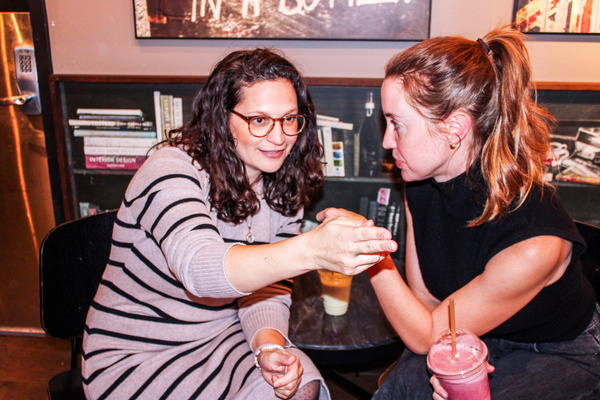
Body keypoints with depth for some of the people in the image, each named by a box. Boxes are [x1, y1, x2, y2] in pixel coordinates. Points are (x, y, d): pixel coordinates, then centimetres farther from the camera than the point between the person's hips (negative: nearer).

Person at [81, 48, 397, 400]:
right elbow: (198, 266, -41)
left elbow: (267, 289, -2)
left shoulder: (283, 189, -1)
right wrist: (311, 251, -56)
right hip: (135, 357, -4)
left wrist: (269, 345, -23)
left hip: (220, 337, 5)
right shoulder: (172, 169, -22)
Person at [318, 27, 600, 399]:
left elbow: (423, 336, -23)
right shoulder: (421, 185, -15)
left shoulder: (534, 243, -36)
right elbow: (423, 295, -3)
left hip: (560, 354, -4)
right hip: (469, 336, 5)